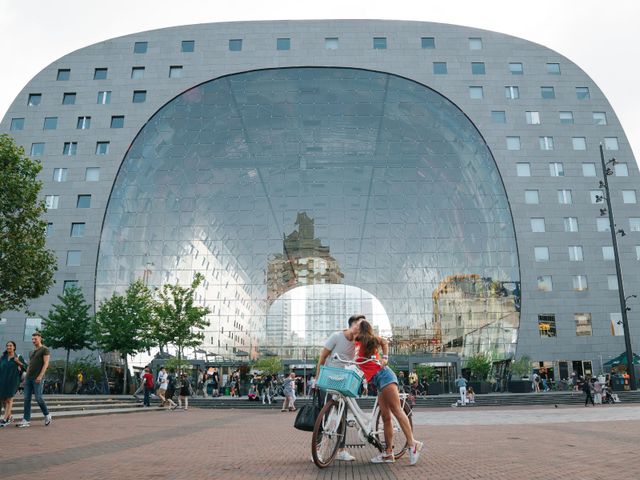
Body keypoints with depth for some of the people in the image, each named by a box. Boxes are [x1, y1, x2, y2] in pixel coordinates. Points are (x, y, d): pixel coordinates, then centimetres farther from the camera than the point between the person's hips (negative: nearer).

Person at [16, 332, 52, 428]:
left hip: (37, 378, -7)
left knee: (38, 398, -7)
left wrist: (40, 376, -19)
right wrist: (26, 377, 14)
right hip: (29, 378, 7)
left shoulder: (44, 349, -2)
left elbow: (46, 363, -10)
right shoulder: (31, 352, 20)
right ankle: (26, 420, 1)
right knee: (27, 399, 1)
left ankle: (47, 415, 11)